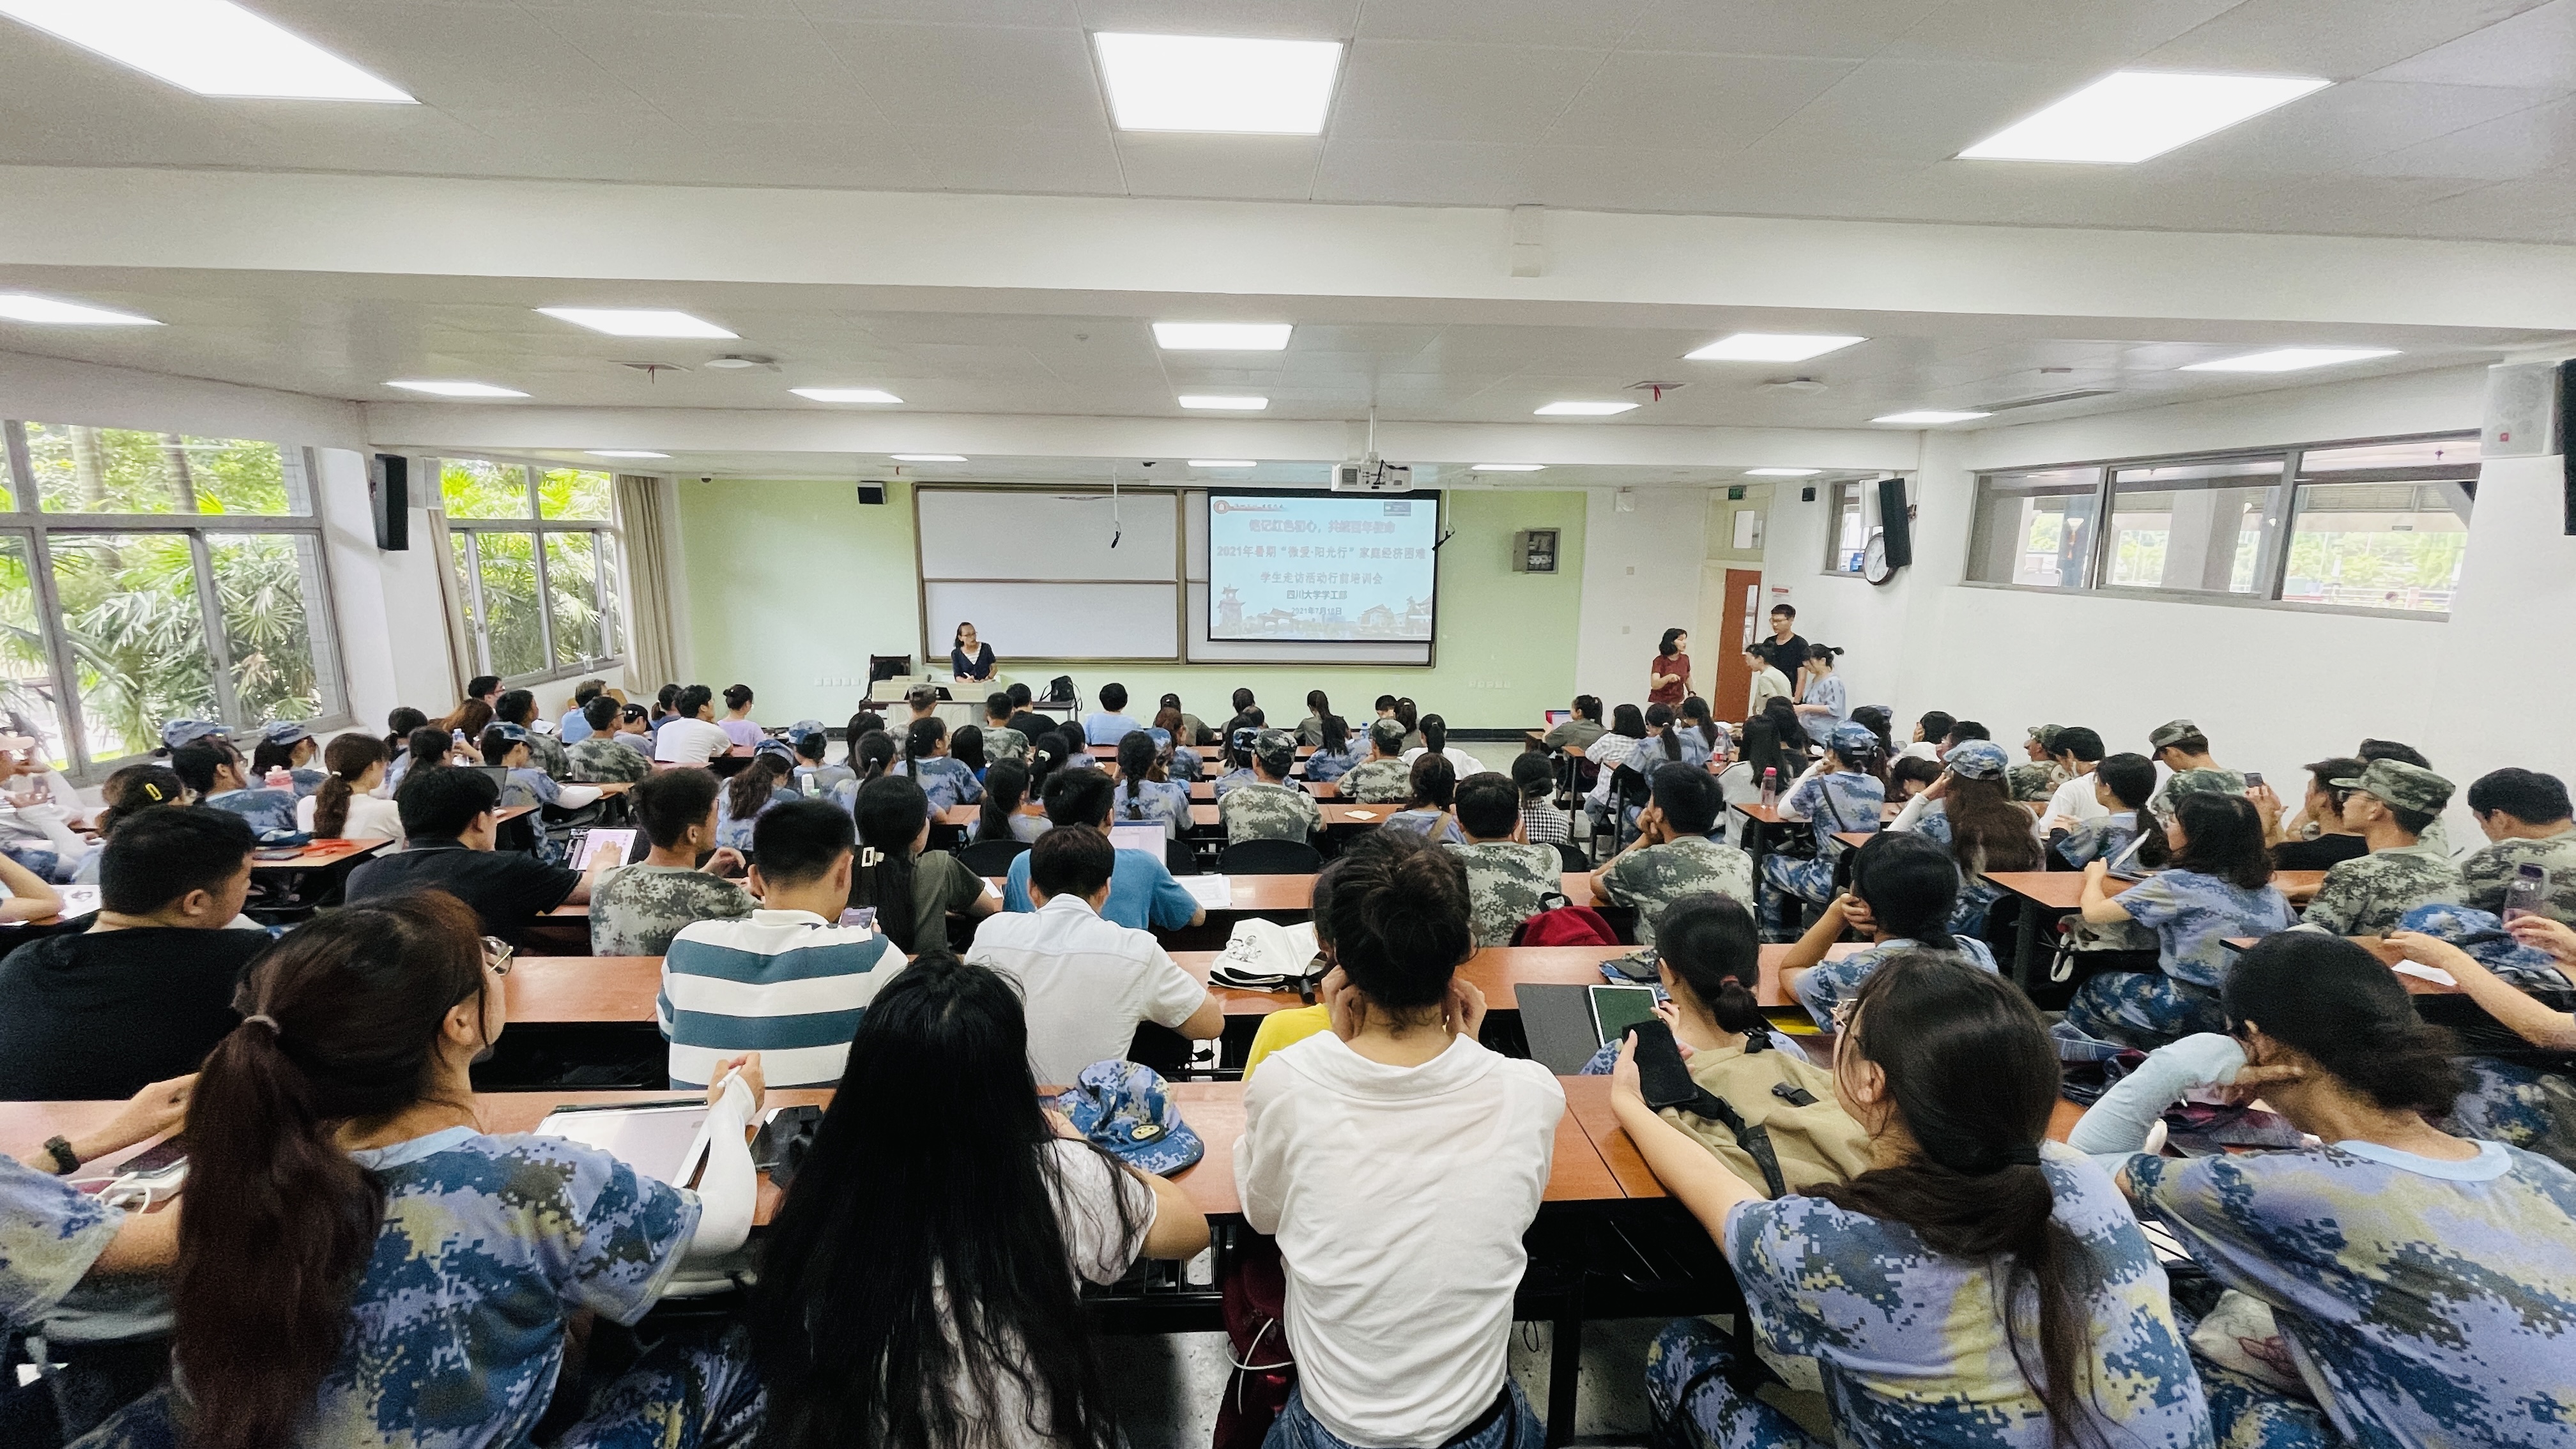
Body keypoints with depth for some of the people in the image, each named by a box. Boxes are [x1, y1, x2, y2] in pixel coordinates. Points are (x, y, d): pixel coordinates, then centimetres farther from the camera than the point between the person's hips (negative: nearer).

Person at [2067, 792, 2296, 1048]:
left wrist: (2095, 876, 7)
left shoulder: (2178, 884, -18)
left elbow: (2094, 912, -15)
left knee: (2094, 989, 18)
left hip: (2195, 1012, -6)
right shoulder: (2266, 889, 0)